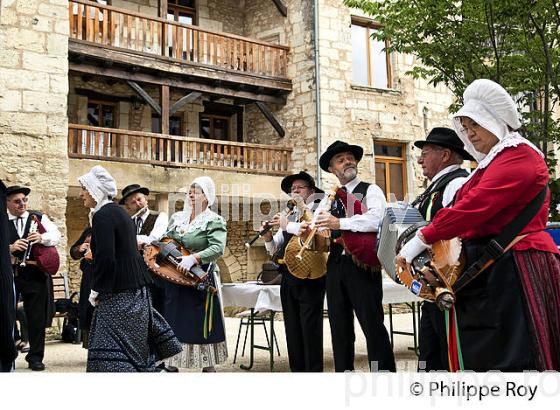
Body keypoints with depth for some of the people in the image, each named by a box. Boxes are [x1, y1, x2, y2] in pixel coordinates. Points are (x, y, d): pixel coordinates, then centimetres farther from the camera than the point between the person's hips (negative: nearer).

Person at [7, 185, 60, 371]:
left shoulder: (39, 218, 7)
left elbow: (56, 235, -4)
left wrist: (42, 237, -24)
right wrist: (11, 248, -24)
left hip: (35, 274, 0)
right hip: (8, 273, 0)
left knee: (37, 317, 5)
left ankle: (35, 356, 18)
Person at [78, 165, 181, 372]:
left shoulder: (103, 216, -16)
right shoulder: (118, 211, 14)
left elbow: (105, 258, -23)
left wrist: (95, 291, -11)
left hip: (118, 294, -10)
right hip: (134, 288, 10)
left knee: (111, 353, -6)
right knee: (134, 345, 17)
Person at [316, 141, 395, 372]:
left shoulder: (370, 191, 2)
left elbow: (378, 218, -18)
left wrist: (340, 223, -23)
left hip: (363, 264, -6)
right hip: (335, 265, 6)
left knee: (373, 326, -7)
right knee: (340, 328, 9)